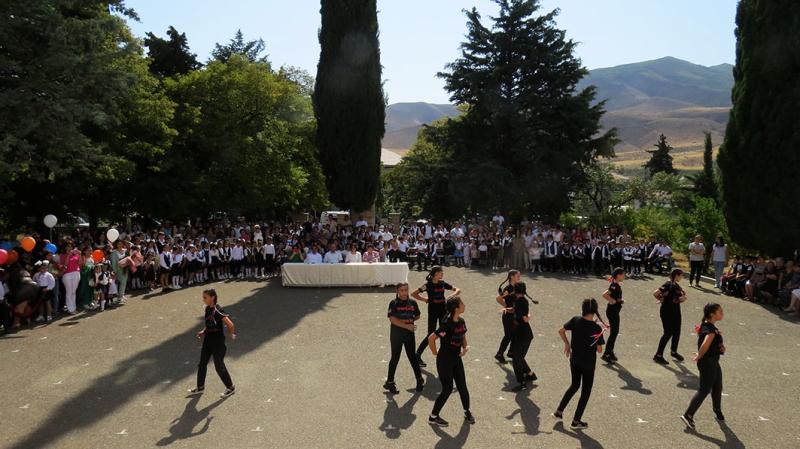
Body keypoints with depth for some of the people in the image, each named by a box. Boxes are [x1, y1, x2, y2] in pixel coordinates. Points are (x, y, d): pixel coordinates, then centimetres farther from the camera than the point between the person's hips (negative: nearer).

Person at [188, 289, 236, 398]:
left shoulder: (217, 311, -25)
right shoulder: (207, 309, 3)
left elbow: (230, 324, -28)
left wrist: (232, 335, -13)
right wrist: (203, 331, 4)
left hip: (218, 341, -8)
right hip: (208, 340, 8)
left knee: (219, 366, 3)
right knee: (202, 364, 16)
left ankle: (230, 387, 21)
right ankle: (200, 387, 34)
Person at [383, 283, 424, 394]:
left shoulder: (412, 302, 2)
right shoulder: (394, 303, -9)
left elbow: (417, 316, 14)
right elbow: (392, 319, -17)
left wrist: (410, 320, -5)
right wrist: (406, 325, -22)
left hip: (409, 333, 3)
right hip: (396, 334, -2)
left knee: (412, 356, 10)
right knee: (395, 358, 5)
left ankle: (419, 380, 24)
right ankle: (390, 382, 18)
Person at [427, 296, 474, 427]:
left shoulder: (461, 322, 1)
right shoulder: (447, 324, -25)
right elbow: (431, 338, -25)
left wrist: (465, 347, -4)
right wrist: (435, 352, -12)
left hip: (456, 359, 7)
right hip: (444, 361, -7)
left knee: (462, 386, 12)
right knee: (447, 389, 0)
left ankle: (467, 412, 33)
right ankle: (433, 417, 15)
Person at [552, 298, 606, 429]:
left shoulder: (575, 320, -9)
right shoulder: (597, 328, -19)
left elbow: (561, 331, 0)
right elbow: (599, 350, -16)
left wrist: (567, 343, 13)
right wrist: (592, 346, 4)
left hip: (574, 360, 4)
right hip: (588, 363, -4)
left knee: (574, 385, 25)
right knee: (586, 391, 13)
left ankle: (559, 411, 24)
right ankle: (576, 421, 20)